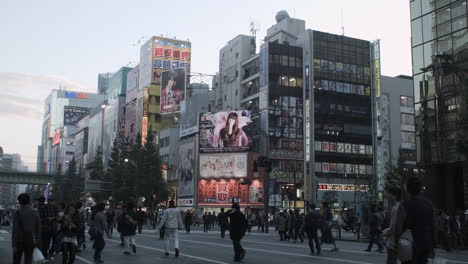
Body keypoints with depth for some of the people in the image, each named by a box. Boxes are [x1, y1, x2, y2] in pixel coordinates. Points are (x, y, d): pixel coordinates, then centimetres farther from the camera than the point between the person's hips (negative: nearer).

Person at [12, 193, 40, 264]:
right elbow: (38, 230, 3)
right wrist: (36, 244, 11)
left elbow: (15, 230, -14)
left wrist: (14, 245, -11)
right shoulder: (35, 213, 0)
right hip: (30, 242, 2)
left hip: (19, 241, -2)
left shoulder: (18, 213, -11)